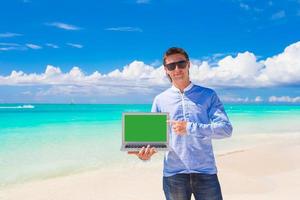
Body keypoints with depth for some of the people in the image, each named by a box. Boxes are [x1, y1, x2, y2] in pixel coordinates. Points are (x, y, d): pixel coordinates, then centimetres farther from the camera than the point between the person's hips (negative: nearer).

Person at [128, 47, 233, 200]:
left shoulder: (208, 95, 2)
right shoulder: (160, 100, 6)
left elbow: (226, 128, -7)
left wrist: (189, 128, -18)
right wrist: (147, 151, -16)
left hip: (205, 173, -1)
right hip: (173, 175, 1)